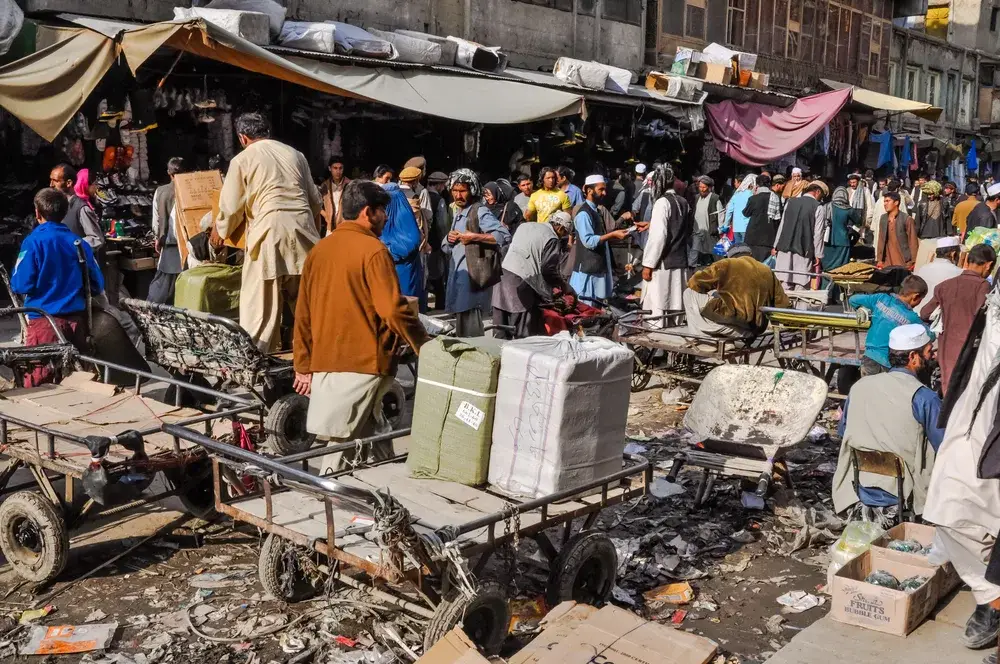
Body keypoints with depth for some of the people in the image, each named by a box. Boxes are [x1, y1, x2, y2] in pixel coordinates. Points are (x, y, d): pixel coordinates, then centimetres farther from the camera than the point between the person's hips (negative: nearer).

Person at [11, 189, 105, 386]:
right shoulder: (79, 243, 2)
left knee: (37, 385, 3)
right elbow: (97, 286, 5)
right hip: (76, 319, 4)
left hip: (44, 320, -4)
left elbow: (20, 285, -11)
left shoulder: (33, 241, -9)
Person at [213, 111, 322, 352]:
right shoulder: (294, 154, 15)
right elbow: (315, 201, 20)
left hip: (268, 234, -4)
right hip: (303, 231, 4)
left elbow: (231, 207, 4)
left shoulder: (243, 160, 2)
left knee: (259, 303, 0)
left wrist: (220, 233, 22)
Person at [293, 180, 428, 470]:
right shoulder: (373, 250, -9)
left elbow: (303, 315, 14)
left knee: (377, 448, 13)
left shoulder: (319, 249, 12)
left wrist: (303, 366, 19)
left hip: (324, 363, 7)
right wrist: (426, 348, -4)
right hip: (363, 364, -7)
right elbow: (394, 310, -16)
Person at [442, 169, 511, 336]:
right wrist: (449, 239, 1)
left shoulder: (480, 212, -9)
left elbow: (504, 236, -20)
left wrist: (475, 237, -20)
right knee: (461, 330, 15)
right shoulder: (457, 214, 18)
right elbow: (445, 248, 23)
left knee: (471, 332, -10)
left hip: (471, 280, -9)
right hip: (457, 278, 9)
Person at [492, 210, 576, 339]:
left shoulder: (525, 226, 20)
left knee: (501, 327, 11)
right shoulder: (553, 240, -3)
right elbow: (548, 269, -8)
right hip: (521, 282, -8)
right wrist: (564, 286, 7)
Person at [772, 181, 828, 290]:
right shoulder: (819, 208, -5)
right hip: (804, 251, -4)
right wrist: (818, 255, -1)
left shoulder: (790, 202, 8)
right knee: (801, 284, -1)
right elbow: (818, 234, -6)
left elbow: (781, 226, 11)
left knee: (785, 283, 5)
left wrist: (776, 246, 16)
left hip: (785, 248, 4)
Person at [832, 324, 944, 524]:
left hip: (860, 488, 6)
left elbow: (842, 432, 15)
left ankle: (870, 507, 6)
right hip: (903, 491, -6)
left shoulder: (859, 386, 1)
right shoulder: (924, 398, -16)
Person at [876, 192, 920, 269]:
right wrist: (879, 260, 5)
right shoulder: (884, 219, 9)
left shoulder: (907, 219, -5)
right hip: (887, 262, 4)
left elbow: (913, 242, -5)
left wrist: (913, 262, -10)